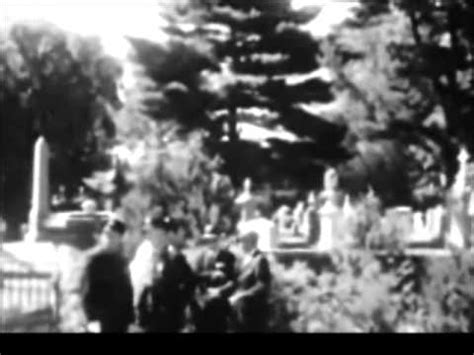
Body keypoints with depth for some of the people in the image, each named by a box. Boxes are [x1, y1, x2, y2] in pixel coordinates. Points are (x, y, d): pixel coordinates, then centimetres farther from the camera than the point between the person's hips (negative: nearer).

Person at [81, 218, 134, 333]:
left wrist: (130, 319, 9)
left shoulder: (121, 261, 9)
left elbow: (127, 291, 12)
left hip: (121, 320, 6)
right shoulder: (95, 259, -8)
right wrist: (92, 319, -18)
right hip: (103, 320, -6)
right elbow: (88, 292, -11)